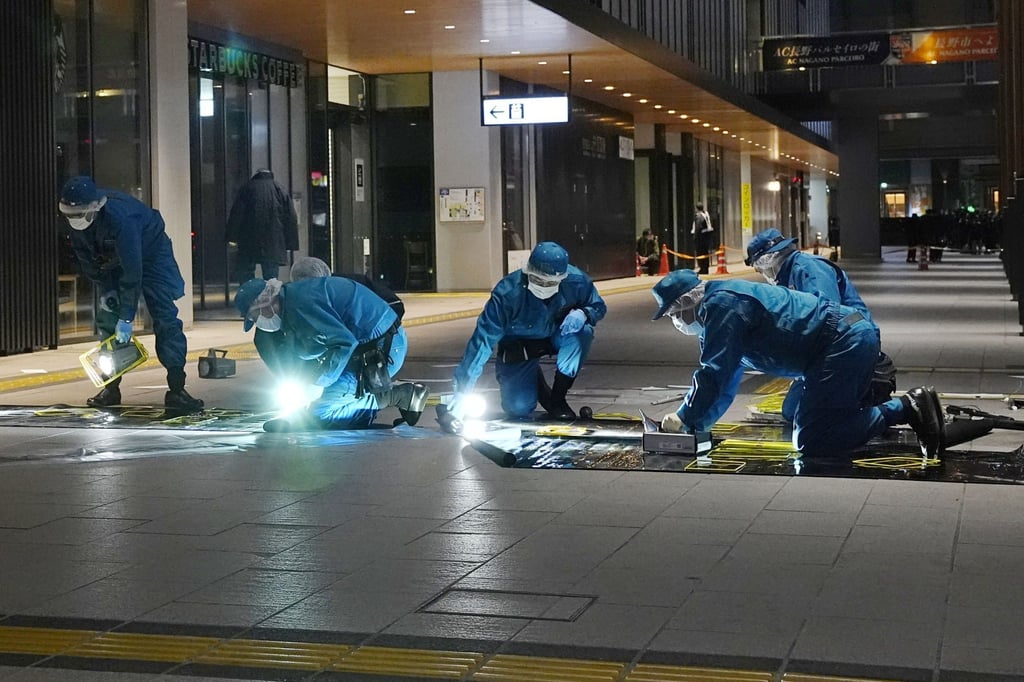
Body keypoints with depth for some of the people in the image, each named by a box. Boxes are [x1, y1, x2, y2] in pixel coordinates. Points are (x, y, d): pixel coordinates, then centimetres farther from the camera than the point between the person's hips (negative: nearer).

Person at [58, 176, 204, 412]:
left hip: (149, 252, -7)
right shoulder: (75, 221, -19)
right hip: (113, 258, 7)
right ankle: (111, 388, 6)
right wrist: (104, 290, -9)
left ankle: (176, 390, -17)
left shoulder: (119, 217, -40)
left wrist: (127, 317, -34)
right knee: (106, 320, 0)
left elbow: (132, 271, -37)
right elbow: (86, 258, -3)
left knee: (165, 318, -15)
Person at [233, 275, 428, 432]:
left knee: (321, 414, -13)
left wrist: (318, 382, -18)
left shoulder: (300, 302, -20)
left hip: (382, 348, -11)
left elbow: (344, 342, -27)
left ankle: (401, 396, -7)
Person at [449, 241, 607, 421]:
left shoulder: (576, 281, -26)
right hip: (518, 348, -2)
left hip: (556, 337, 2)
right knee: (519, 408, -18)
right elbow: (483, 339, -32)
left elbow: (598, 306, -5)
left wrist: (583, 313, -33)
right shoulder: (507, 292, -34)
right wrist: (462, 391, -36)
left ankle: (557, 399, -12)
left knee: (581, 332, -31)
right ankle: (536, 383, 21)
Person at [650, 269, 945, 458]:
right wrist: (694, 423, 22)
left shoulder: (721, 305, -10)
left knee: (809, 441, -14)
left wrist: (684, 418, -3)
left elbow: (715, 373, -14)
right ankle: (911, 407, 11)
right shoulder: (720, 310, 23)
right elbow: (725, 383, 28)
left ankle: (905, 408, -15)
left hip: (844, 343, -11)